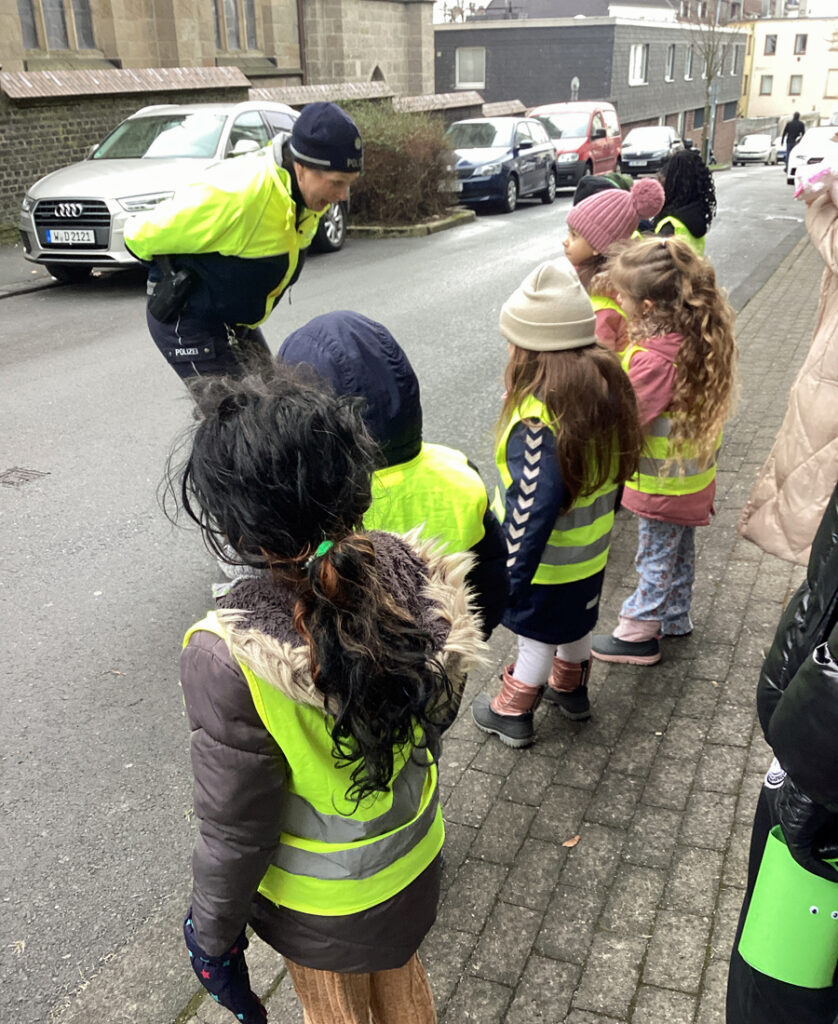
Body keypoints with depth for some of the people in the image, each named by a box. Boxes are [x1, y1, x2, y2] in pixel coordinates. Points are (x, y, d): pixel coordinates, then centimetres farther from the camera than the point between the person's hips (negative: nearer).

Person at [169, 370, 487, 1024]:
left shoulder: (231, 661, -39)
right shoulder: (419, 579, -23)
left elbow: (234, 834, -25)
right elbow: (436, 718, -5)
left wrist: (214, 937, -5)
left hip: (323, 906, -4)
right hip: (416, 859, 4)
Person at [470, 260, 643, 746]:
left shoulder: (538, 420, -32)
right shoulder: (608, 387, -8)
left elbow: (533, 510, -31)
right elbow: (618, 467, 5)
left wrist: (512, 579, -22)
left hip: (549, 562, -7)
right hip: (591, 551, 7)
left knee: (539, 633, 12)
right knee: (576, 622, 27)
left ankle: (513, 713, 34)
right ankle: (572, 688, 51)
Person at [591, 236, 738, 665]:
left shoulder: (656, 360, -34)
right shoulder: (703, 335, -7)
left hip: (662, 483, -8)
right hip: (692, 474, 8)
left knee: (655, 558, 10)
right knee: (679, 548, 25)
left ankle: (638, 633, 29)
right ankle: (675, 617, 45)